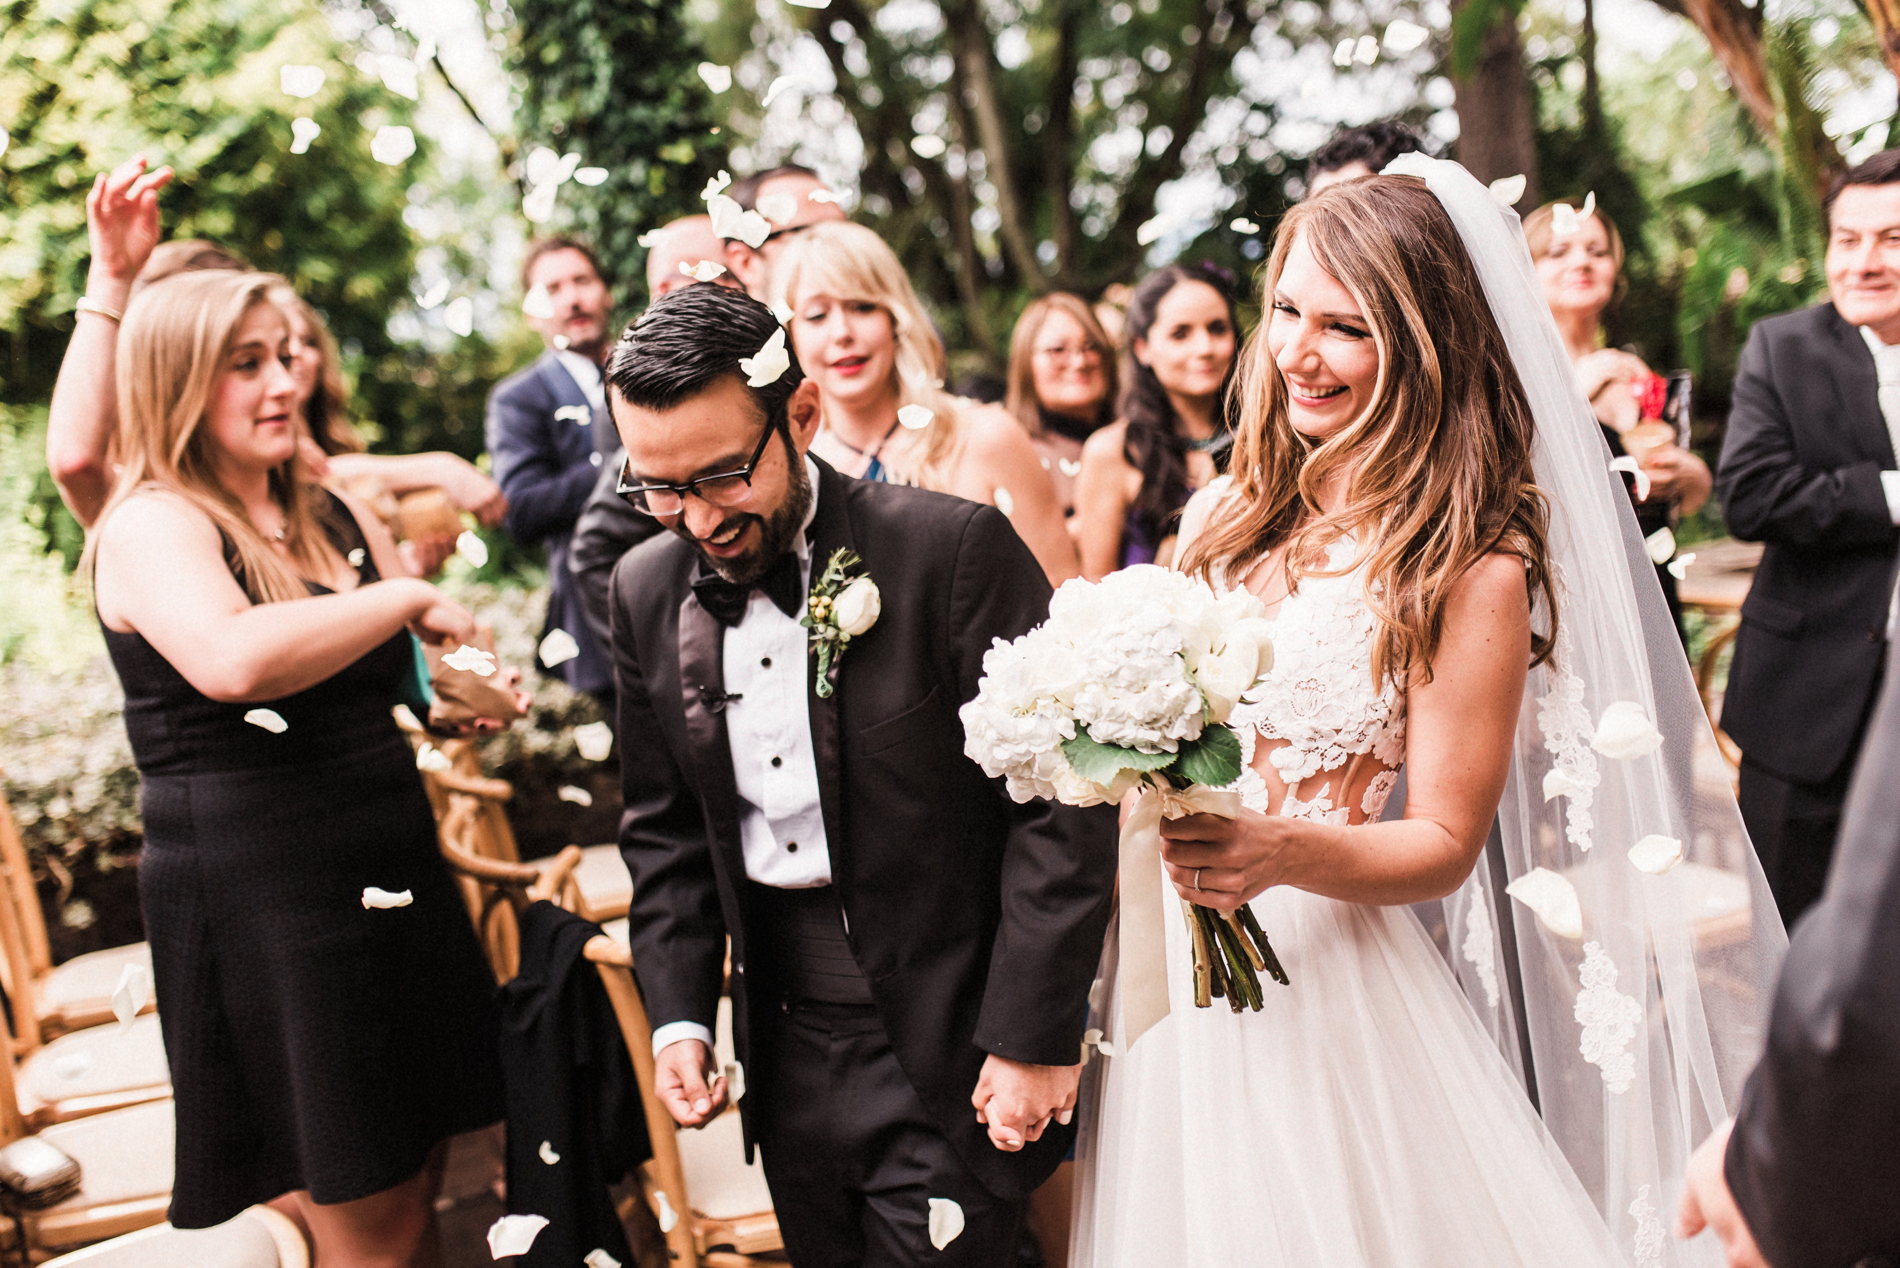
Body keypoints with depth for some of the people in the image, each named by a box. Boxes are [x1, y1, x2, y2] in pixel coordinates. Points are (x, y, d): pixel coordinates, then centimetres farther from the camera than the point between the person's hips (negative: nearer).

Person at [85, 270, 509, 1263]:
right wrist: (406, 597, -20)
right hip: (259, 904, -7)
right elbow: (234, 662, -31)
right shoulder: (150, 527, -10)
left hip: (394, 879, 7)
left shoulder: (337, 519, 12)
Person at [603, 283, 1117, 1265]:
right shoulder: (645, 592, 2)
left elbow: (1060, 804, -14)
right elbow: (664, 826, 11)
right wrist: (678, 1014, 2)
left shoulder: (954, 548, -15)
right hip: (784, 1052, 5)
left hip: (947, 1051, -5)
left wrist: (1033, 1036, -15)